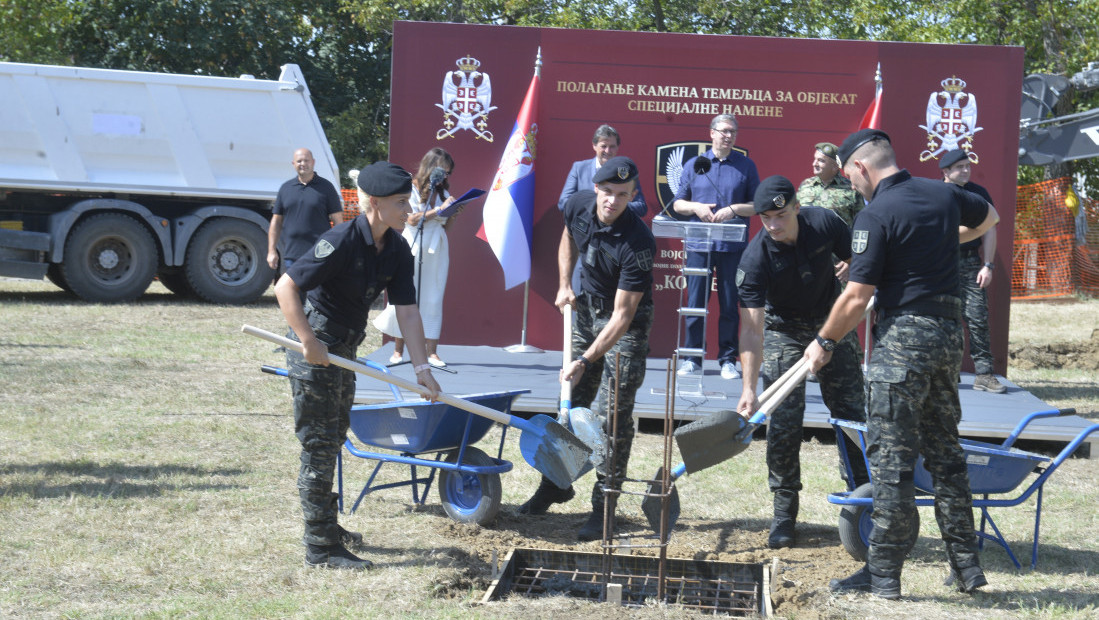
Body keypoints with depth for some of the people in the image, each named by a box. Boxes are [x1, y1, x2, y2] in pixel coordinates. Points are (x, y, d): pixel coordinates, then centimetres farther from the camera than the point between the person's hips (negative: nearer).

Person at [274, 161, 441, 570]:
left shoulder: (397, 251, -1)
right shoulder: (341, 242, -25)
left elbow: (406, 310, -1)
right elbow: (285, 287, -25)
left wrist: (421, 367, -8)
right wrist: (309, 343, -26)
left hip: (345, 348, 9)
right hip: (315, 347, -9)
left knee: (335, 437, 20)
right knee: (320, 444, -3)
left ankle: (325, 525, 37)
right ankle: (320, 547, 4)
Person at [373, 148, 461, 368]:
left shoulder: (443, 192, 13)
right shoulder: (412, 189, -2)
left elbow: (446, 226, 15)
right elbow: (411, 219, -13)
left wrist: (453, 213, -3)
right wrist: (439, 209, -13)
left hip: (437, 250, 5)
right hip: (413, 248, -4)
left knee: (433, 299, 2)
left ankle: (432, 352, 2)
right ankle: (398, 350, 8)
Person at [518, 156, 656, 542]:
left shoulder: (637, 243, -32)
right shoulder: (578, 205, -13)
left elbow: (622, 316, -30)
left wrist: (585, 361, -32)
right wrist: (564, 286, 3)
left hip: (626, 323, -6)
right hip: (587, 308, 6)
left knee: (612, 415, -9)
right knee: (572, 401, 14)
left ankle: (603, 506, 0)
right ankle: (557, 482, 30)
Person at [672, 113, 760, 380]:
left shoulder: (746, 166, 8)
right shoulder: (694, 165, 11)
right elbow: (677, 203, 13)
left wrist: (734, 209, -10)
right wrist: (696, 207, -7)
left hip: (733, 245, -1)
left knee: (730, 304, 1)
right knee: (695, 301, 0)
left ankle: (728, 360, 8)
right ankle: (692, 357, 8)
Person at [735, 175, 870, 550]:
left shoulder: (824, 223, -20)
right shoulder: (756, 258, -28)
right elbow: (751, 326, -32)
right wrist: (749, 388, -39)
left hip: (832, 323, 3)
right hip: (783, 332, -2)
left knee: (852, 413, 3)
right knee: (783, 423, -9)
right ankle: (784, 512, 2)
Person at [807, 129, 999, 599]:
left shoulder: (876, 216, -13)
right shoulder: (944, 195, 8)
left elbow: (856, 297, -14)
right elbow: (989, 217, 30)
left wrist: (824, 342, 0)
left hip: (903, 336, -7)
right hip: (949, 332, 7)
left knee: (891, 457, -3)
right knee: (945, 453, 15)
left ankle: (883, 573, 1)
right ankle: (966, 564, 18)